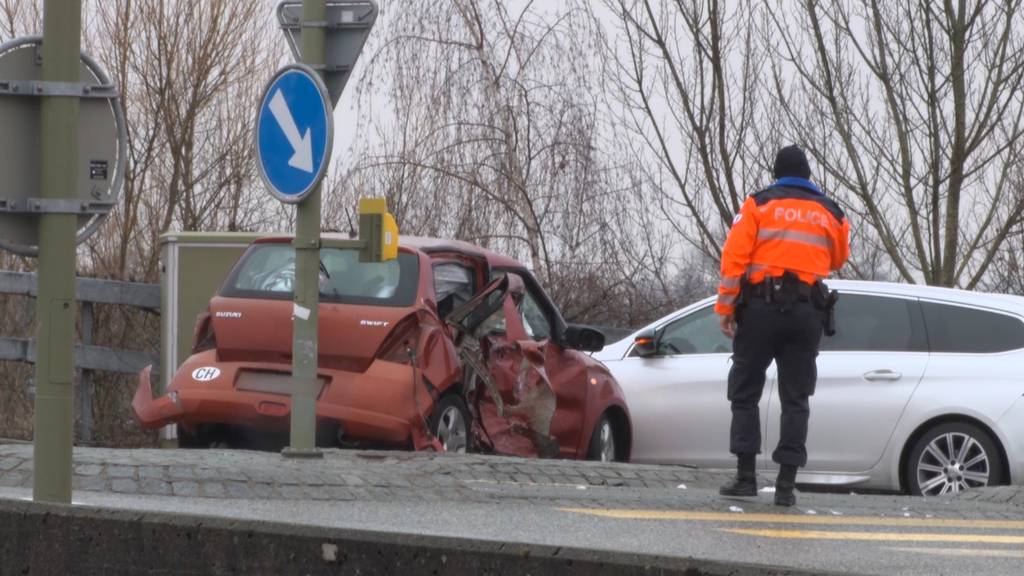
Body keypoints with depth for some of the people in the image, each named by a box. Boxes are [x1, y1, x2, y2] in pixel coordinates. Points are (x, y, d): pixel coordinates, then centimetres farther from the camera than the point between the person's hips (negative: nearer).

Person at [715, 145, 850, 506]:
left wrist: (725, 307, -4)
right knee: (795, 399, 5)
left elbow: (735, 256, -6)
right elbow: (838, 260, 23)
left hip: (761, 308, -2)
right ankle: (786, 483, -1)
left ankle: (746, 476, -3)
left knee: (745, 393, 5)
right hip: (807, 313, 2)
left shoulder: (758, 204, 2)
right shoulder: (831, 213, 11)